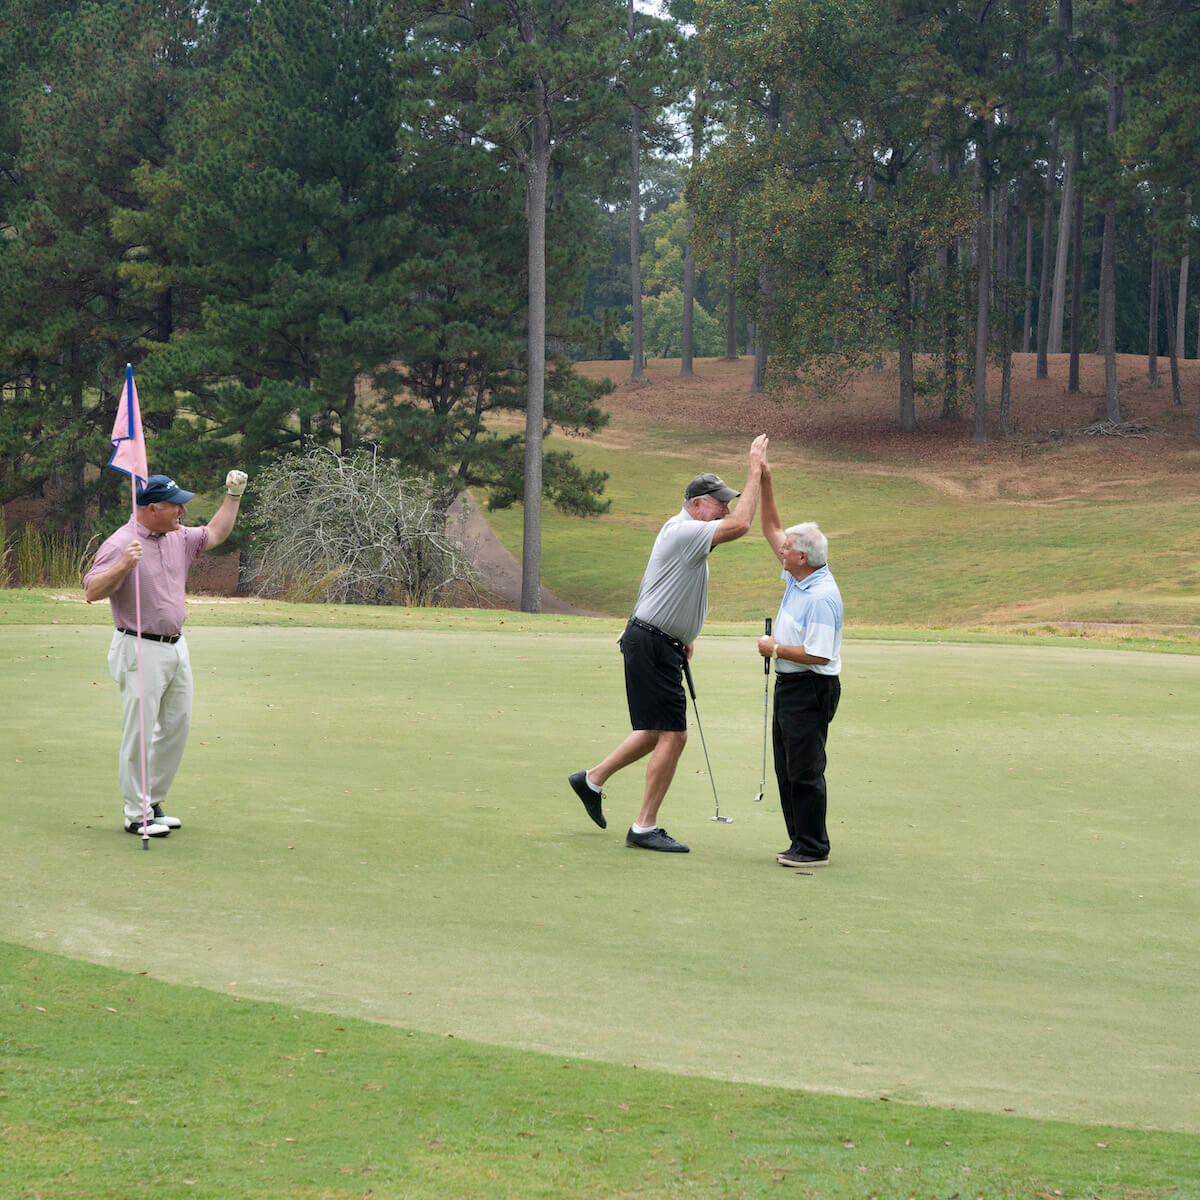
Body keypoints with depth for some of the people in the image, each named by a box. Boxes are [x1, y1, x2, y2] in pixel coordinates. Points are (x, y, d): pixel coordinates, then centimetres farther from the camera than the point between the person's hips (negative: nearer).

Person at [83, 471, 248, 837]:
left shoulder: (179, 538, 9)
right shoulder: (120, 544, -15)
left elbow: (215, 533, 26)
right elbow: (92, 591, -20)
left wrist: (233, 495, 16)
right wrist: (123, 566, -35)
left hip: (176, 647, 8)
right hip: (140, 651, -8)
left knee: (176, 727, 12)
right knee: (139, 734, -5)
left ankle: (153, 804, 24)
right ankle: (136, 815, 1)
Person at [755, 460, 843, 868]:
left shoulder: (822, 597, -22)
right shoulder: (797, 577, 7)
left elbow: (818, 654, -26)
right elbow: (771, 529, 18)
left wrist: (775, 649, -14)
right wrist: (765, 482, 10)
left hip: (811, 689, -10)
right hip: (789, 684, 10)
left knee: (805, 770, -7)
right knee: (787, 769, 13)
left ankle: (813, 849, -2)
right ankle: (801, 841, 19)